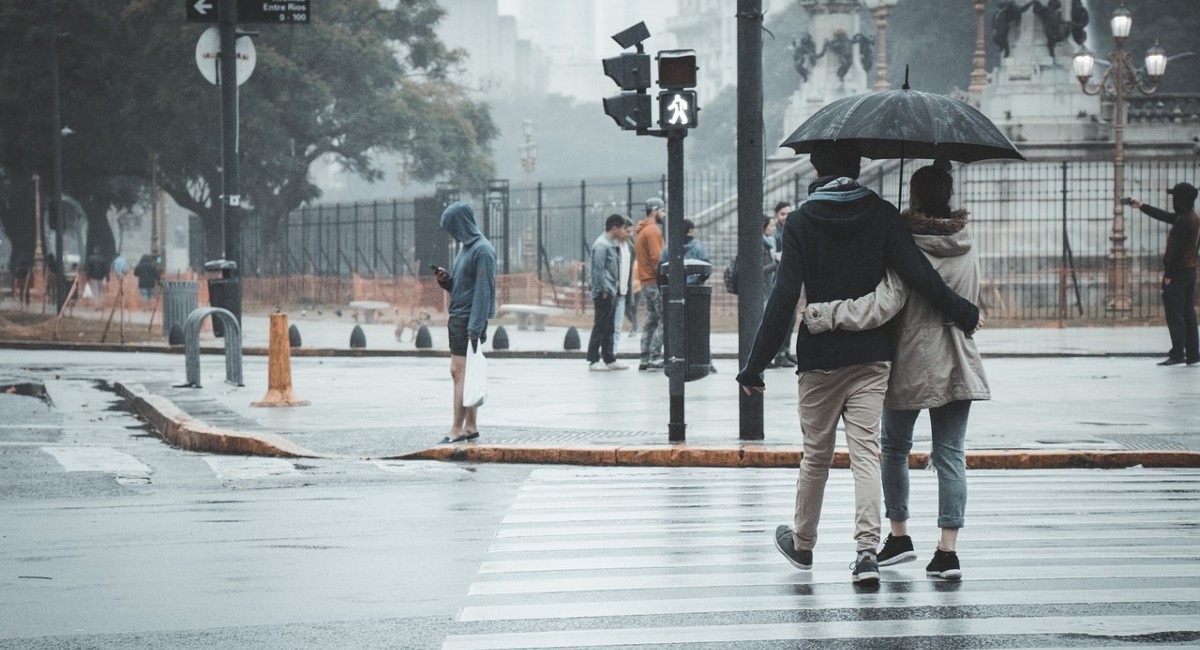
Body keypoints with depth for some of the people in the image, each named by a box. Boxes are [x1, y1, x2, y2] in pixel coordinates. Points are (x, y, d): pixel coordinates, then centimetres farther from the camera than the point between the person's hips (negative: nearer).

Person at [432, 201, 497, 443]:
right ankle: (470, 427, 15)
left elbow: (483, 291, -19)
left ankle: (457, 430, -8)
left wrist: (474, 329, -23)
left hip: (470, 321, -10)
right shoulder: (465, 247, 15)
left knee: (460, 372, -9)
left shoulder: (482, 251, -14)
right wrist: (446, 280, 1)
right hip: (457, 319, 10)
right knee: (460, 373, 10)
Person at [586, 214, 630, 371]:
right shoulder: (601, 245, -15)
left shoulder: (612, 244, 16)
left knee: (609, 328, 13)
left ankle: (609, 359, 18)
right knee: (600, 327, -6)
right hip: (604, 293, -10)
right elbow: (598, 269, -19)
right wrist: (604, 290, -19)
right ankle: (593, 360, -3)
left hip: (611, 292, 10)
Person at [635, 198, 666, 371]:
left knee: (651, 320, 11)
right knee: (664, 319, -9)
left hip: (645, 282, 10)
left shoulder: (642, 231, 19)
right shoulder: (653, 231, -12)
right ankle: (654, 357, -14)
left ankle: (645, 359, 10)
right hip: (655, 281, -10)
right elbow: (656, 258, -19)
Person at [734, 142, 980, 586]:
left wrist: (755, 365, -6)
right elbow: (918, 275, -10)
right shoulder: (881, 215, -1)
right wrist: (963, 314, 3)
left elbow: (783, 298, -9)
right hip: (872, 355, 1)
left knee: (816, 453, 13)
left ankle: (802, 544, 29)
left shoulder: (801, 222, -4)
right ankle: (867, 548, -17)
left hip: (819, 357, 0)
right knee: (866, 452, -2)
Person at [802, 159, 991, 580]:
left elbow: (882, 305, -26)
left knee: (894, 448, 16)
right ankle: (947, 550, -4)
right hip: (958, 367, 4)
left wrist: (824, 315, -24)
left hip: (910, 365, -4)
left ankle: (899, 536, 21)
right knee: (950, 455, 3)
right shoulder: (967, 248, 4)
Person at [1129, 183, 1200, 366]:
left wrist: (1168, 274, -17)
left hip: (1178, 273, -9)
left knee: (1174, 315, -6)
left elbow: (1176, 250, -21)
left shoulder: (1182, 221, -19)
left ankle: (1177, 354, -8)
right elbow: (1165, 216, 25)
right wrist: (1141, 206, 31)